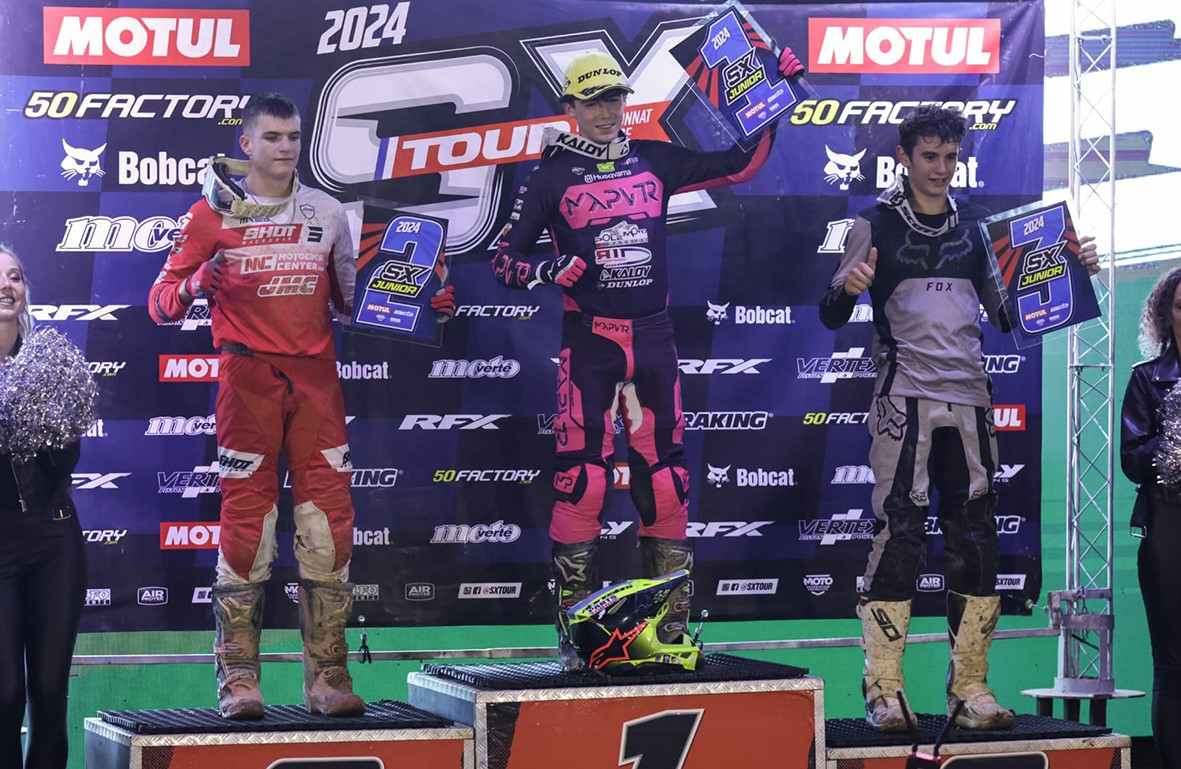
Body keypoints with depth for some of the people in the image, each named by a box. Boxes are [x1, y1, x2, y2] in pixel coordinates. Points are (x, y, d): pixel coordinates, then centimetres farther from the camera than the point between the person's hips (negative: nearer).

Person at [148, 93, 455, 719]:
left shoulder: (326, 214, 14)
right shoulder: (214, 214, 4)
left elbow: (348, 301, 22)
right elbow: (162, 304, 0)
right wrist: (196, 283, -21)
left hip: (315, 375, 3)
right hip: (247, 377, -3)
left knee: (329, 519, -3)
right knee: (246, 519, -5)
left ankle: (327, 676, 2)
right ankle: (238, 678, 1)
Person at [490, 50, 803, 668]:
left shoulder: (654, 160, 9)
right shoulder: (553, 175, 1)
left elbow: (739, 165, 16)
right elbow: (504, 257, 1)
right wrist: (547, 273, -19)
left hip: (652, 338, 3)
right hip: (588, 340, -3)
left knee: (666, 476, 4)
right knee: (581, 478, -10)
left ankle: (671, 622, 12)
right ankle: (573, 624, -3)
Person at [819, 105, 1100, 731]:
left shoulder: (974, 226, 16)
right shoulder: (876, 225, 3)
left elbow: (1008, 315, 18)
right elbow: (831, 316, -1)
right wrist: (847, 287, -24)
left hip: (968, 399, 5)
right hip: (905, 396, -5)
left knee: (975, 539, 4)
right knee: (898, 536, -10)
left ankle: (970, 686, 10)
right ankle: (883, 690, -8)